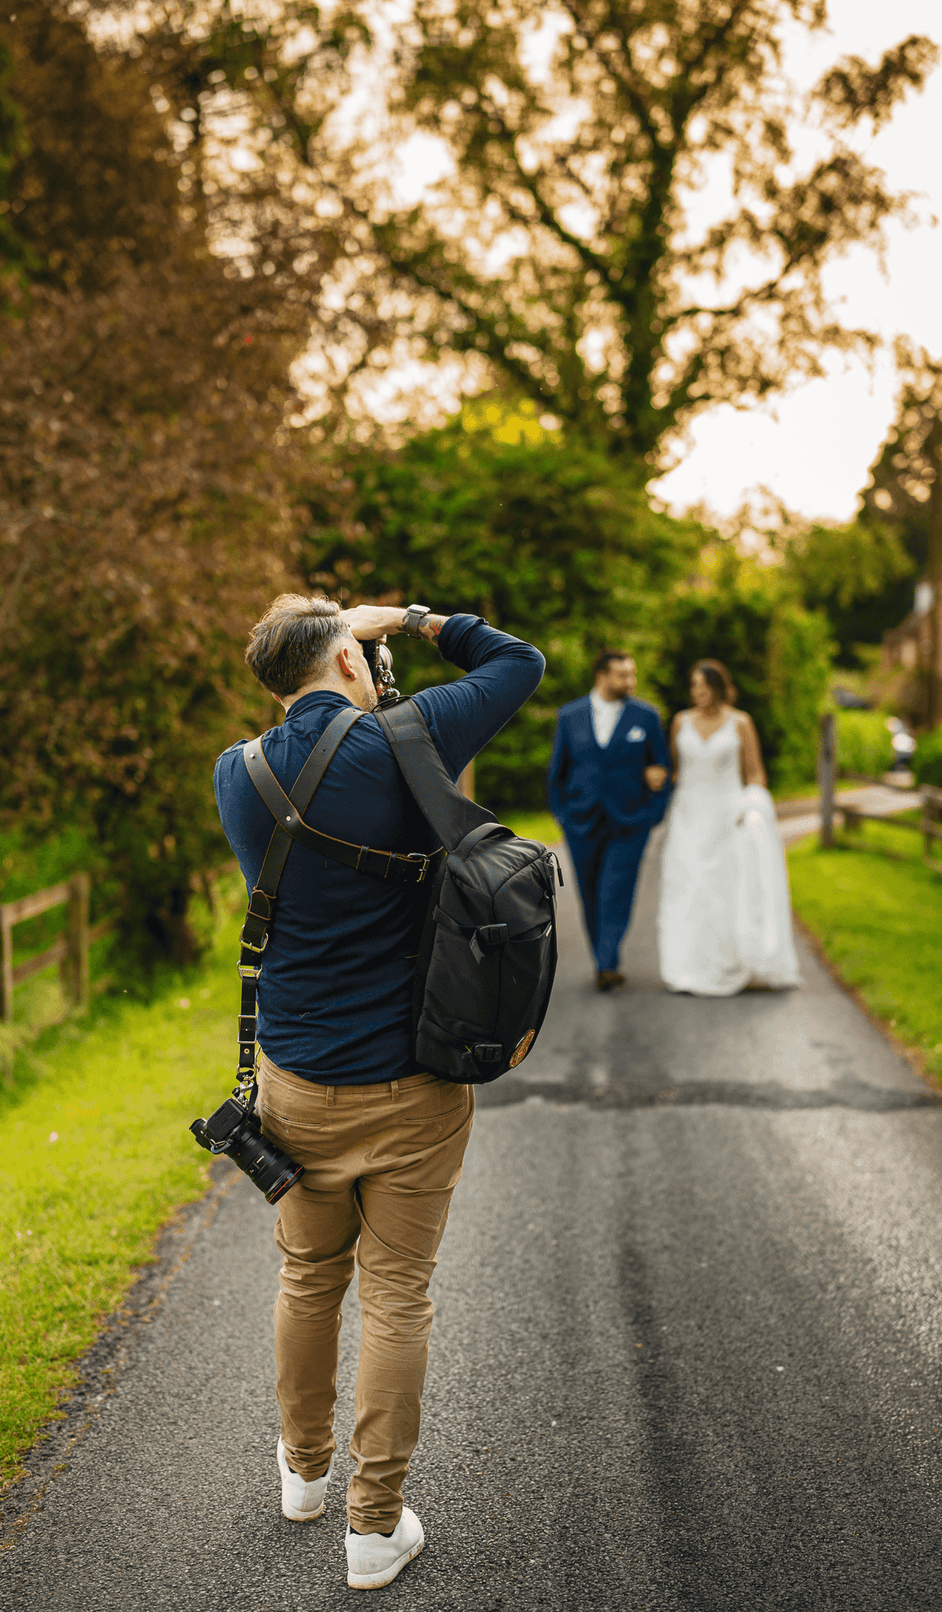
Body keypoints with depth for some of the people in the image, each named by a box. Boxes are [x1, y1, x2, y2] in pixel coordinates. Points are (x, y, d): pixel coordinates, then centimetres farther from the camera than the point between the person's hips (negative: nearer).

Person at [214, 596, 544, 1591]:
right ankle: (375, 1525, 21)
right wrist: (419, 618, 6)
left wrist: (336, 631, 18)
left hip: (296, 1080, 4)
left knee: (308, 1278, 21)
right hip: (410, 1085, -3)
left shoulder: (236, 774, -4)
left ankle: (303, 1471, 42)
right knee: (397, 1296, 9)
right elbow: (520, 662, 0)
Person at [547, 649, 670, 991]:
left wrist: (654, 815, 1)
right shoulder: (569, 716, 3)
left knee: (616, 895, -13)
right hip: (581, 823, 2)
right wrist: (560, 813, 9)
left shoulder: (646, 716, 1)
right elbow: (557, 770, 11)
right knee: (592, 898, 9)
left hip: (629, 823, -2)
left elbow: (661, 767, 7)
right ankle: (602, 960, 23)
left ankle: (608, 966, -14)